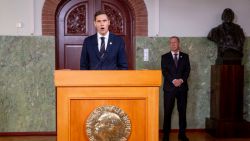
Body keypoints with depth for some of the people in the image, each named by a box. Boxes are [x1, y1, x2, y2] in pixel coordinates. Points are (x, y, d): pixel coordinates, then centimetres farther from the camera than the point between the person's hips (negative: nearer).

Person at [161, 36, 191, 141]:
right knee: (167, 112, -1)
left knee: (182, 111, 4)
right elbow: (164, 71, -2)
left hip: (182, 87, 2)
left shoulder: (185, 56, 12)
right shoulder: (165, 57, 8)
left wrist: (181, 80, -13)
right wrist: (173, 80, -15)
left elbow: (187, 70, 3)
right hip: (169, 87, -1)